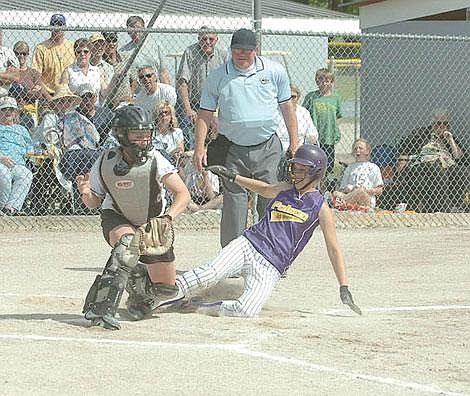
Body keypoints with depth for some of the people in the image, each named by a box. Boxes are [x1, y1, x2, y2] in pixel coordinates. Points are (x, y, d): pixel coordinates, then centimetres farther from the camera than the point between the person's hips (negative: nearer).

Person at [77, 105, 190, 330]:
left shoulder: (154, 160, -26)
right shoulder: (106, 163, -21)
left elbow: (183, 195, -31)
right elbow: (94, 203, -9)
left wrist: (167, 217, -48)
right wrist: (86, 193, -32)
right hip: (117, 220, -1)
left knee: (166, 289, 2)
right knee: (129, 244, -37)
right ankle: (100, 308, -37)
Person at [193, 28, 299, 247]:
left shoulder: (275, 71, 4)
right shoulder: (216, 77, 3)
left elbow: (287, 107, 11)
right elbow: (205, 114, 6)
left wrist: (294, 142, 7)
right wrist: (199, 147, -3)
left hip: (267, 148, 0)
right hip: (232, 149, 0)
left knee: (271, 201, 0)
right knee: (233, 203, -2)